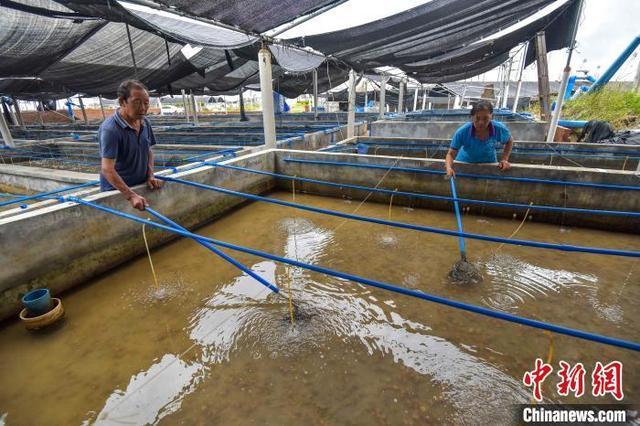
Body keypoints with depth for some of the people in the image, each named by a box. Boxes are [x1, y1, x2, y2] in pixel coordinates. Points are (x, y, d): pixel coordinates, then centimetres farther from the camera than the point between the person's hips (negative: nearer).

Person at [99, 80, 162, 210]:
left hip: (141, 187, 6)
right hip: (116, 191, -6)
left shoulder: (145, 123, 1)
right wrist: (131, 196, -30)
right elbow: (107, 170, -24)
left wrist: (150, 176, 0)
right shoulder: (110, 129, -20)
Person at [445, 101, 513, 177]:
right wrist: (449, 168, -49)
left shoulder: (499, 129, -25)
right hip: (465, 162, -2)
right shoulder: (462, 132, -32)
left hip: (489, 164, 2)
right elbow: (451, 154, -29)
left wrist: (504, 159, -13)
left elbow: (509, 141, -2)